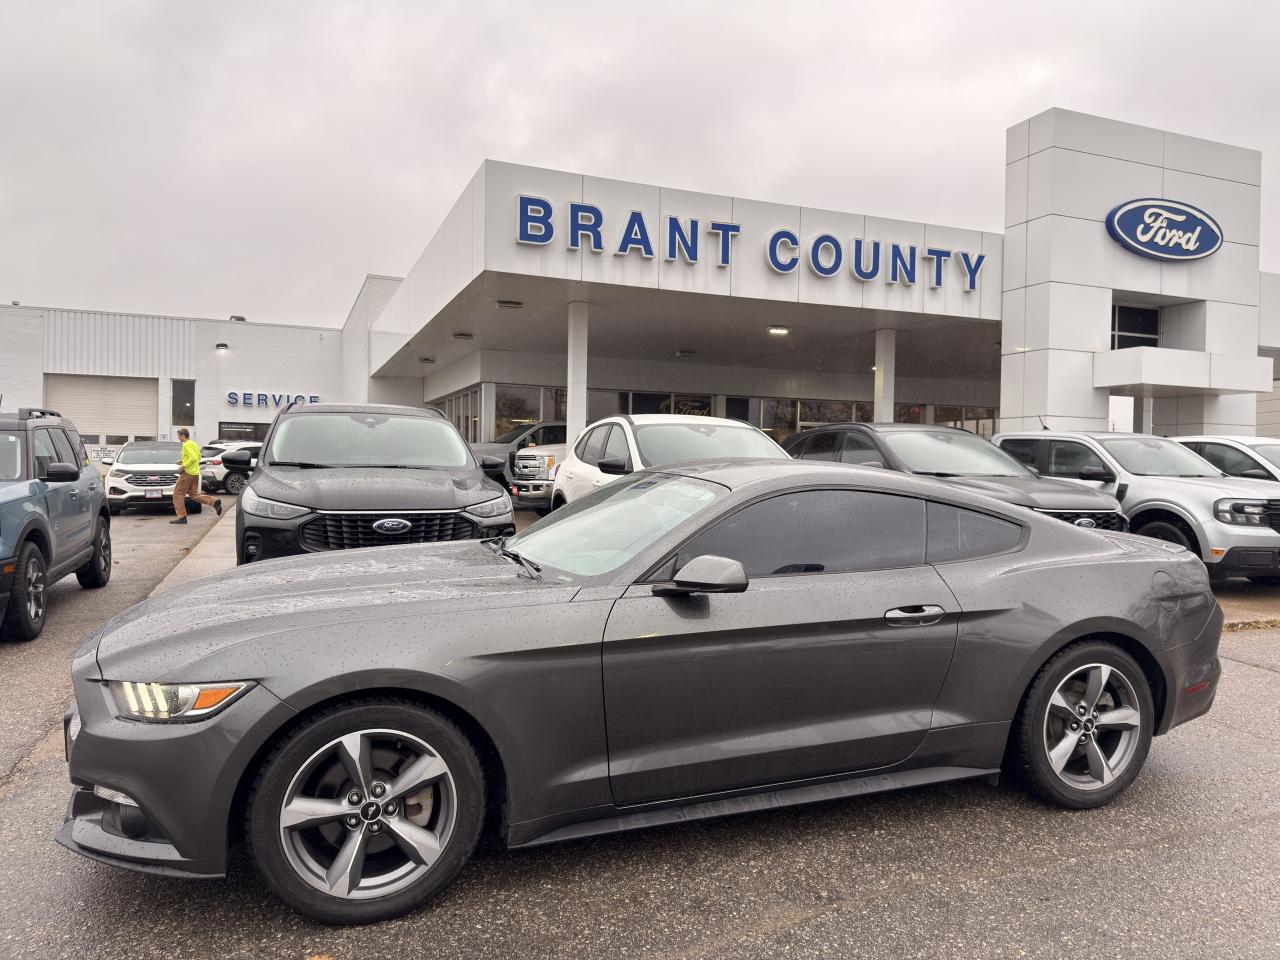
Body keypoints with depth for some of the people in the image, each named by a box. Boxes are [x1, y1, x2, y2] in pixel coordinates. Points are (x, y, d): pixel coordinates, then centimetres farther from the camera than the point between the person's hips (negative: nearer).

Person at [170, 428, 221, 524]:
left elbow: (193, 458, -26)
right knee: (194, 494, 12)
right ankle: (214, 502, -3)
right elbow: (198, 457, 22)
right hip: (195, 473, 9)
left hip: (187, 473, -9)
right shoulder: (194, 444, 15)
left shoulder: (187, 445, -14)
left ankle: (181, 517, 0)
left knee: (178, 494, 0)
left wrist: (183, 466, -18)